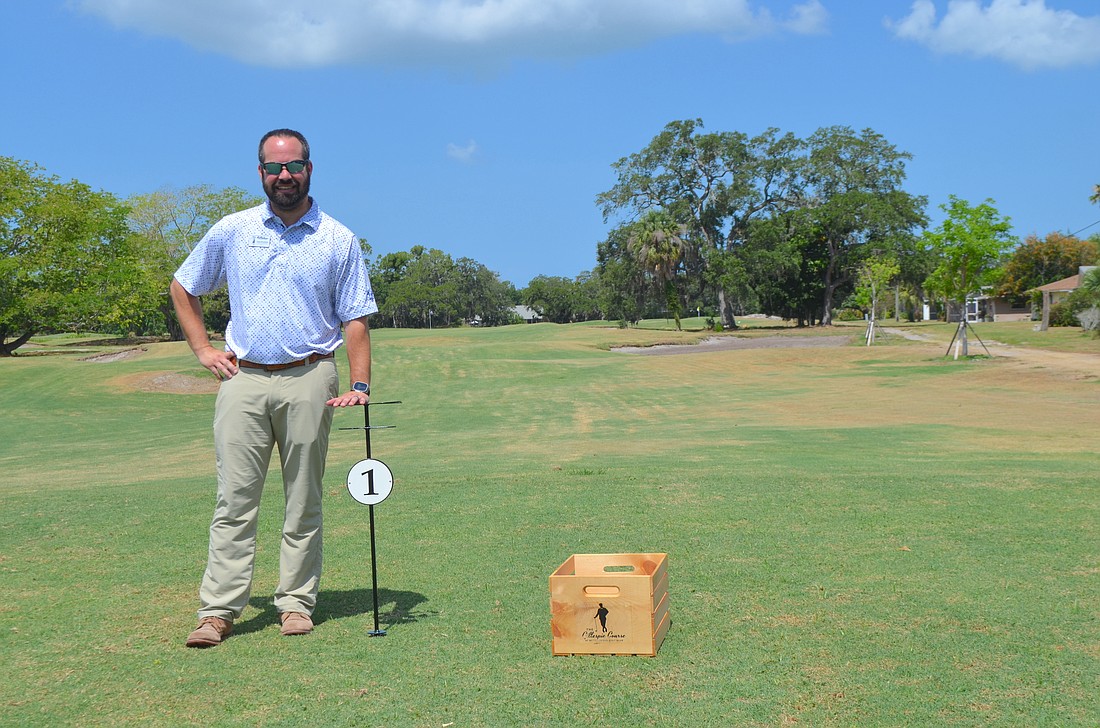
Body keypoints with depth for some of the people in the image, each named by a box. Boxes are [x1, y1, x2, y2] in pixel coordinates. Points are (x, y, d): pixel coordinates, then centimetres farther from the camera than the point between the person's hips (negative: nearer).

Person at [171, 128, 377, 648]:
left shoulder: (339, 240, 4)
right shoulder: (231, 231, 8)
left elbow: (355, 319, 3)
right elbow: (183, 288, 19)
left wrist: (360, 384, -10)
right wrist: (203, 350, 8)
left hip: (308, 379, -1)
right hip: (242, 378, 1)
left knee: (303, 501, 4)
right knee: (234, 499, -1)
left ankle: (297, 602, 14)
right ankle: (218, 610, 2)